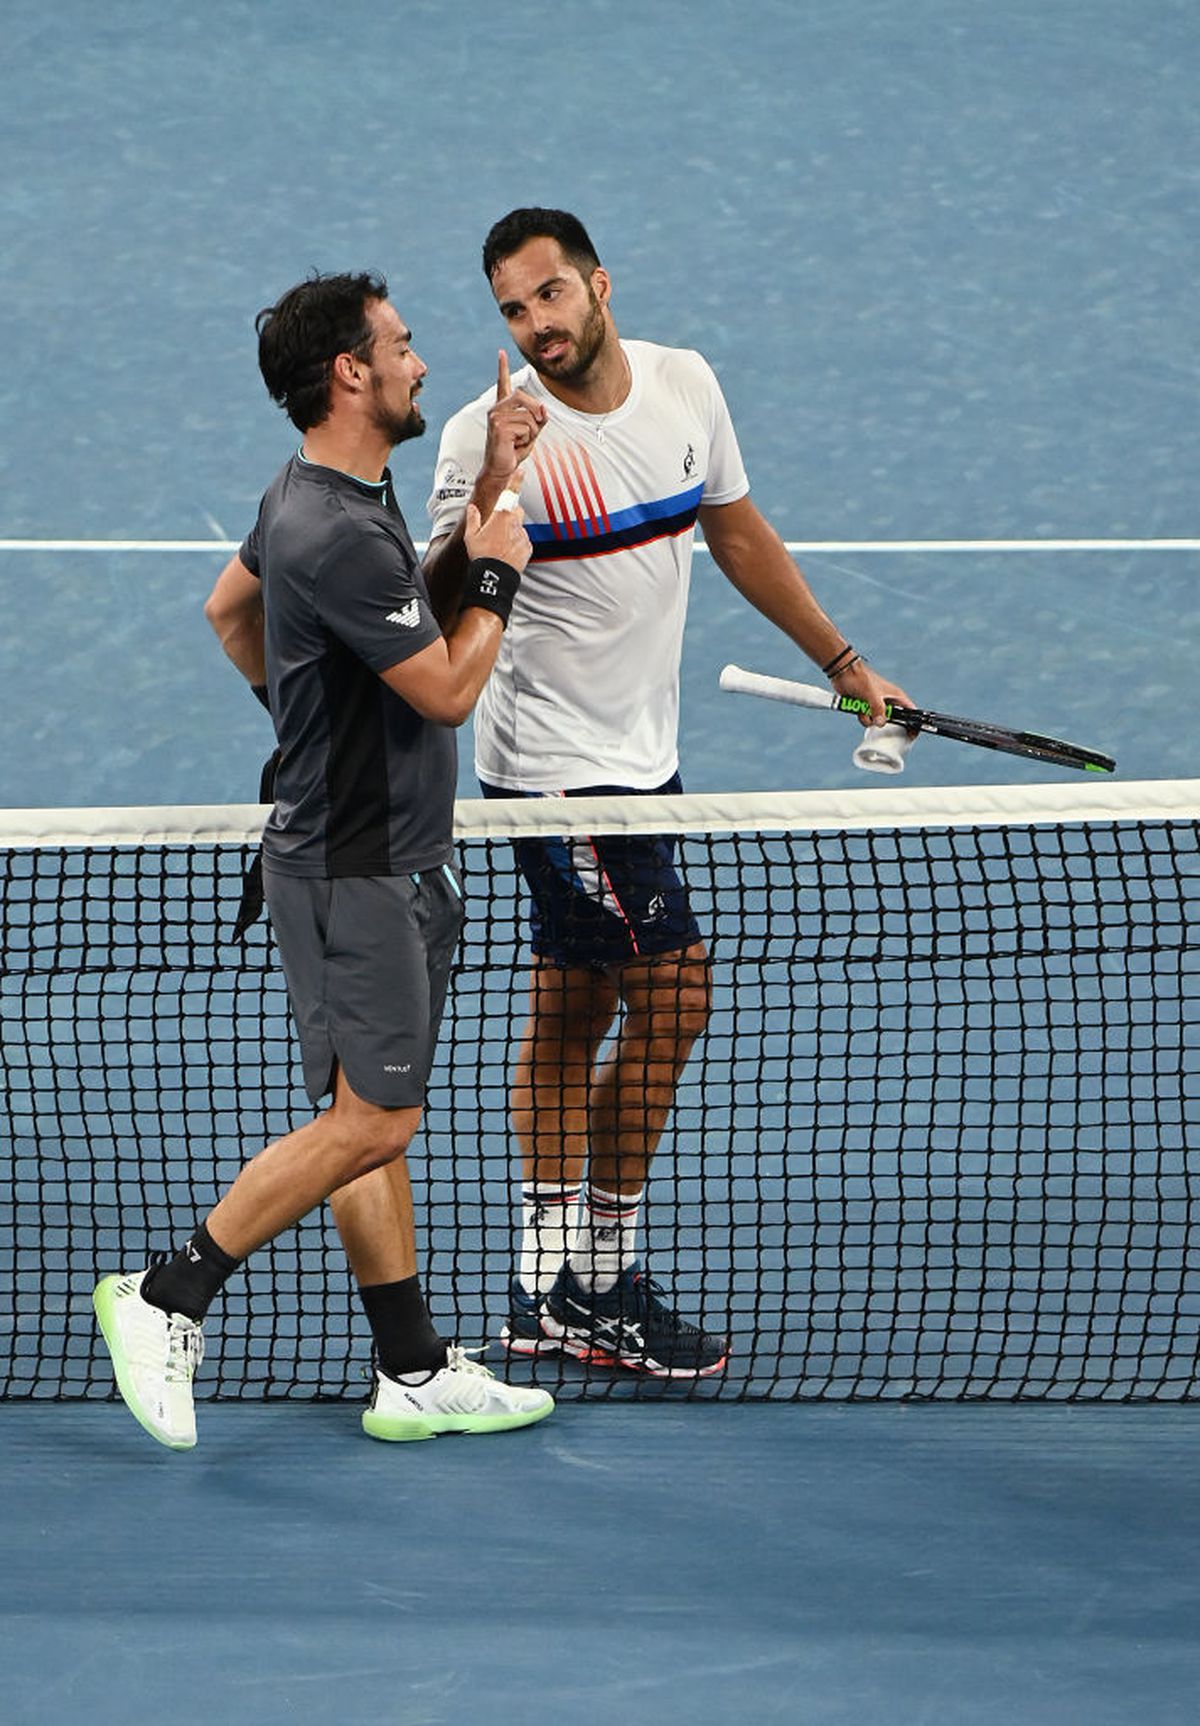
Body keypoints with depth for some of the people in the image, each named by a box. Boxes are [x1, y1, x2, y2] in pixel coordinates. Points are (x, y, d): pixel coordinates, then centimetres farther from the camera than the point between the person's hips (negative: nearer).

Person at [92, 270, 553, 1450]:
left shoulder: (310, 496, 8)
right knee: (368, 1123, -9)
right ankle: (169, 1300, -1)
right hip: (354, 874, -10)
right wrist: (496, 573, -8)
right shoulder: (340, 536, -25)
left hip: (386, 859, 10)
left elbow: (228, 609, 25)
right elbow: (447, 689, -21)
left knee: (375, 1124, 11)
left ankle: (413, 1374, 14)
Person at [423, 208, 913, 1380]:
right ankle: (604, 1285, 1)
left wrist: (844, 664, 19)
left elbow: (738, 534, 15)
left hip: (639, 754, 7)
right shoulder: (489, 435, -18)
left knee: (572, 1018, 12)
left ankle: (547, 1289, 18)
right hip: (558, 763, -7)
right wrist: (488, 498, -40)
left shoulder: (685, 386, 0)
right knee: (670, 996, -9)